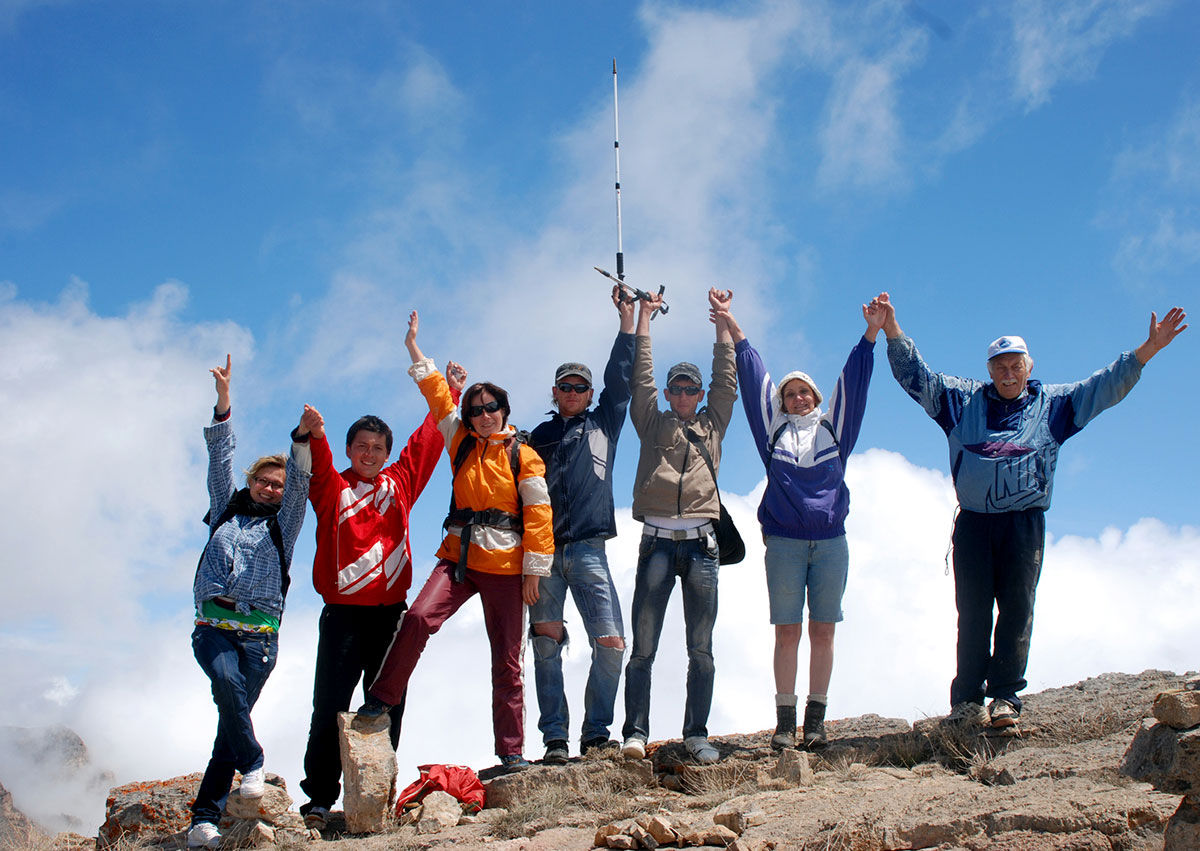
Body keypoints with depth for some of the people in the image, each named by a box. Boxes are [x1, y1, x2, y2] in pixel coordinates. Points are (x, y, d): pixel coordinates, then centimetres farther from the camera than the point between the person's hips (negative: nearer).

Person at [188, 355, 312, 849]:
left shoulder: (283, 524, 17)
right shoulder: (226, 511, 19)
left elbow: (299, 481, 2)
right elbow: (221, 460, 12)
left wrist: (303, 438, -15)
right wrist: (223, 402, 4)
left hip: (259, 632, 0)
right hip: (213, 626, 0)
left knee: (233, 714, -7)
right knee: (227, 681, -31)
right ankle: (252, 763, -17)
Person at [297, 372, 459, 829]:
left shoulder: (398, 483, 14)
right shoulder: (333, 489, 6)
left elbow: (426, 441, 20)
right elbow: (317, 467, -14)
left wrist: (449, 391, 23)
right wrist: (315, 437, -35)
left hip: (389, 611, 3)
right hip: (343, 614, -3)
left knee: (387, 707, 3)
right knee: (330, 706, -5)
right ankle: (319, 799, -2)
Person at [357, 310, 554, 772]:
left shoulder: (523, 456, 1)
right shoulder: (461, 441, 12)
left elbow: (538, 513, -2)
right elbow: (438, 398, 11)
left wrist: (535, 569, -6)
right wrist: (416, 352, 7)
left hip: (504, 564, -2)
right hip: (458, 555, 3)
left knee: (507, 660, 1)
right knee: (418, 617, -22)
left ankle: (511, 750, 7)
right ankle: (380, 700, -8)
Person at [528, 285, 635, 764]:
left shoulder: (603, 423, 18)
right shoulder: (539, 436, 20)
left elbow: (620, 377, 10)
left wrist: (627, 320, 4)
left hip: (587, 548, 0)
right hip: (543, 549, 1)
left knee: (611, 643, -11)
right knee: (546, 646, -5)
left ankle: (596, 732, 0)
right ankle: (555, 739, -3)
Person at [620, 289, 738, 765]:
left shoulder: (712, 425, 19)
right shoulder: (653, 423, 16)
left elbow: (726, 378, 16)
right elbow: (641, 377, 11)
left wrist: (722, 318, 17)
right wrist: (644, 316, 12)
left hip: (701, 543, 1)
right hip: (658, 542, -1)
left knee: (701, 650, 1)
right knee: (643, 647, -5)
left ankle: (697, 735, 5)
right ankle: (636, 732, -4)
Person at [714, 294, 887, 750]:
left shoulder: (833, 427, 14)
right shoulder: (774, 430, 13)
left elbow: (852, 381, 8)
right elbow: (754, 381, 10)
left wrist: (871, 333, -1)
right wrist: (735, 333, 8)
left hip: (831, 542, 1)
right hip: (784, 543, -1)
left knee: (823, 630, 1)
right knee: (787, 631, -2)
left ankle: (816, 718, 4)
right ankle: (785, 721, -1)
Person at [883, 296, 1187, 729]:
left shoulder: (1052, 402, 15)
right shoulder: (964, 399, 15)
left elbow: (1106, 385, 11)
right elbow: (916, 375, 13)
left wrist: (1147, 350, 2)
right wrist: (892, 330, 1)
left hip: (1024, 523, 0)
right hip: (973, 522, 0)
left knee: (1016, 609, -3)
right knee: (972, 612, -1)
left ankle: (1005, 696, 1)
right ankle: (967, 699, 0)